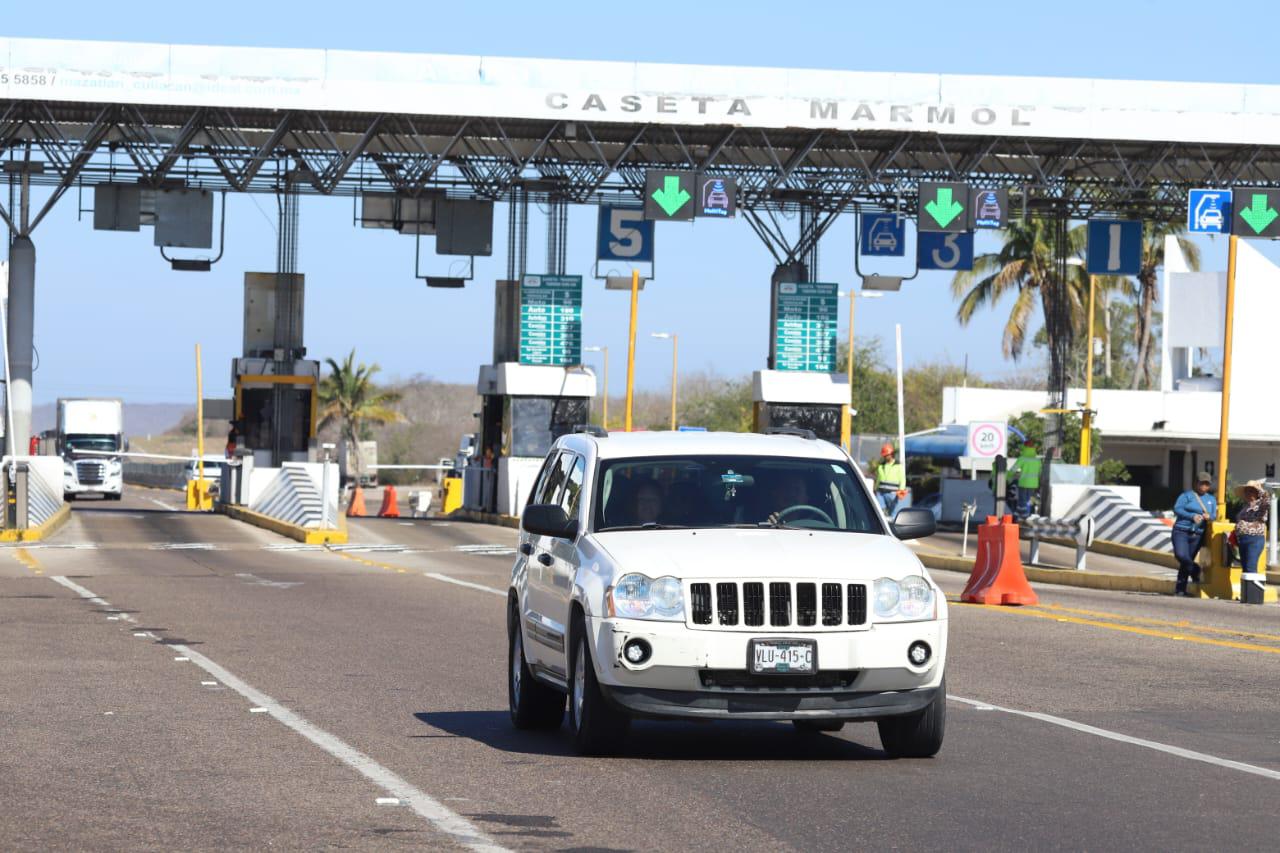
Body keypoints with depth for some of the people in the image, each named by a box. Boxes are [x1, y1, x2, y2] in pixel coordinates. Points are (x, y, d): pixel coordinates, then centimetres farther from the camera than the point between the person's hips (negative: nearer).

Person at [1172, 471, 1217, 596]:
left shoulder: (1211, 499, 17)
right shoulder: (1187, 495, 3)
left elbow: (1214, 515, 15)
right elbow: (1177, 509, -7)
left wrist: (1209, 517, -10)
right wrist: (1192, 516, -19)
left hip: (1197, 535, 3)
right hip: (1182, 531, -3)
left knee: (1186, 561, 3)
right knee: (1181, 555, -23)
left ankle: (1180, 589, 9)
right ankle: (1195, 571, 4)